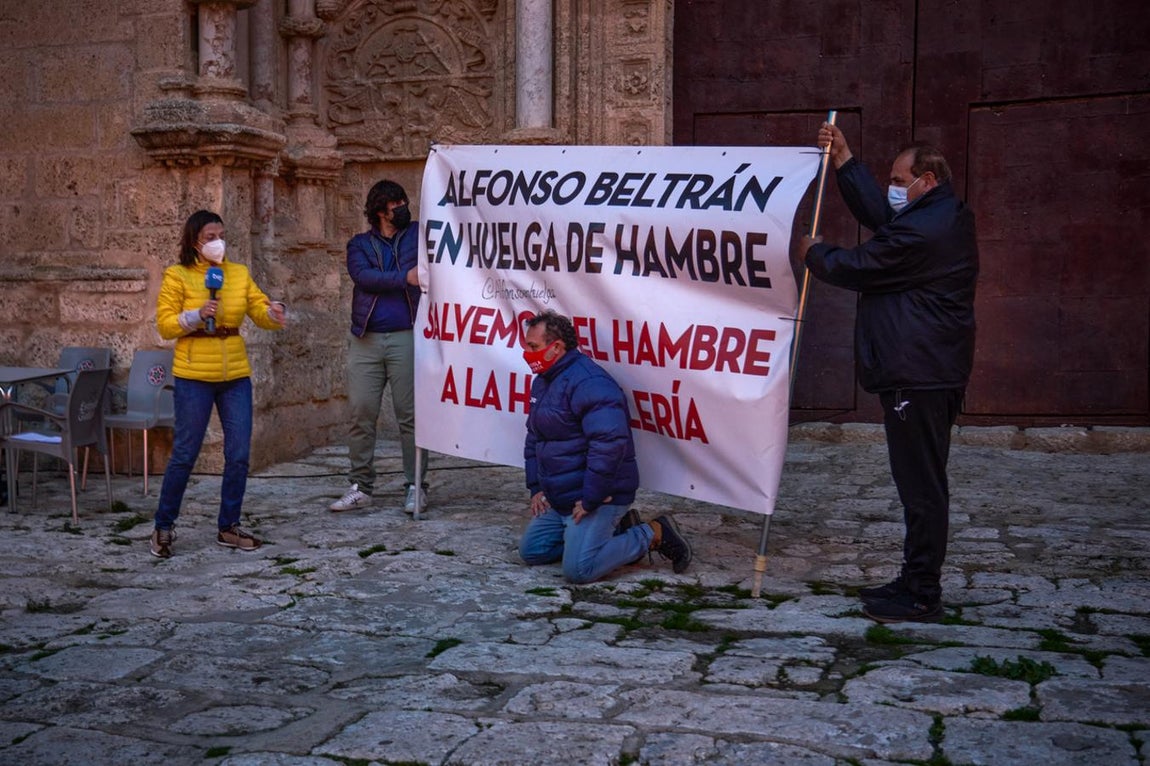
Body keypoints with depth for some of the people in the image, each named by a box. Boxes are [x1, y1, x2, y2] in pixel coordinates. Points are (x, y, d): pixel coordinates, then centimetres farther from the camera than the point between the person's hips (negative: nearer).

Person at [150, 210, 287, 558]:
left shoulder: (239, 273, 8)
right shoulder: (177, 276, -2)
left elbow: (260, 312, 1)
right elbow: (165, 326, -5)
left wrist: (273, 313, -21)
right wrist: (197, 315, -20)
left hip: (236, 375, 4)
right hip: (194, 376, -4)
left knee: (239, 454, 4)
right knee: (185, 454, 0)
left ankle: (229, 526, 18)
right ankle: (164, 526, 16)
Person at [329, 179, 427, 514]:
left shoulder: (418, 233, 13)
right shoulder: (359, 244, 11)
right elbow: (364, 276, -8)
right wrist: (405, 277, -16)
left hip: (406, 337, -1)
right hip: (366, 340, 1)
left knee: (410, 415, -2)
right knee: (361, 414, 1)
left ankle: (415, 487, 6)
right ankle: (361, 488, 10)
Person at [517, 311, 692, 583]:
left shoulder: (588, 383, -23)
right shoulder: (542, 381, 11)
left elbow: (610, 443, -32)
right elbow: (534, 438, 20)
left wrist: (591, 500, -27)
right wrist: (536, 487, 12)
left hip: (597, 498, -10)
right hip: (557, 498, 10)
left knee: (578, 569, -19)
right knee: (531, 550, 10)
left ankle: (653, 535, 0)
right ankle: (615, 530, 14)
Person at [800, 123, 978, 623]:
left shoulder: (920, 232, -19)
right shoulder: (948, 218, 15)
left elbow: (856, 268, -12)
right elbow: (878, 213, 20)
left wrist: (815, 254, 9)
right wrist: (843, 159, 20)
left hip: (916, 375, -11)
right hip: (936, 371, 11)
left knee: (921, 484, -5)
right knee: (923, 481, 16)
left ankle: (921, 597, 3)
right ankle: (916, 582, 25)